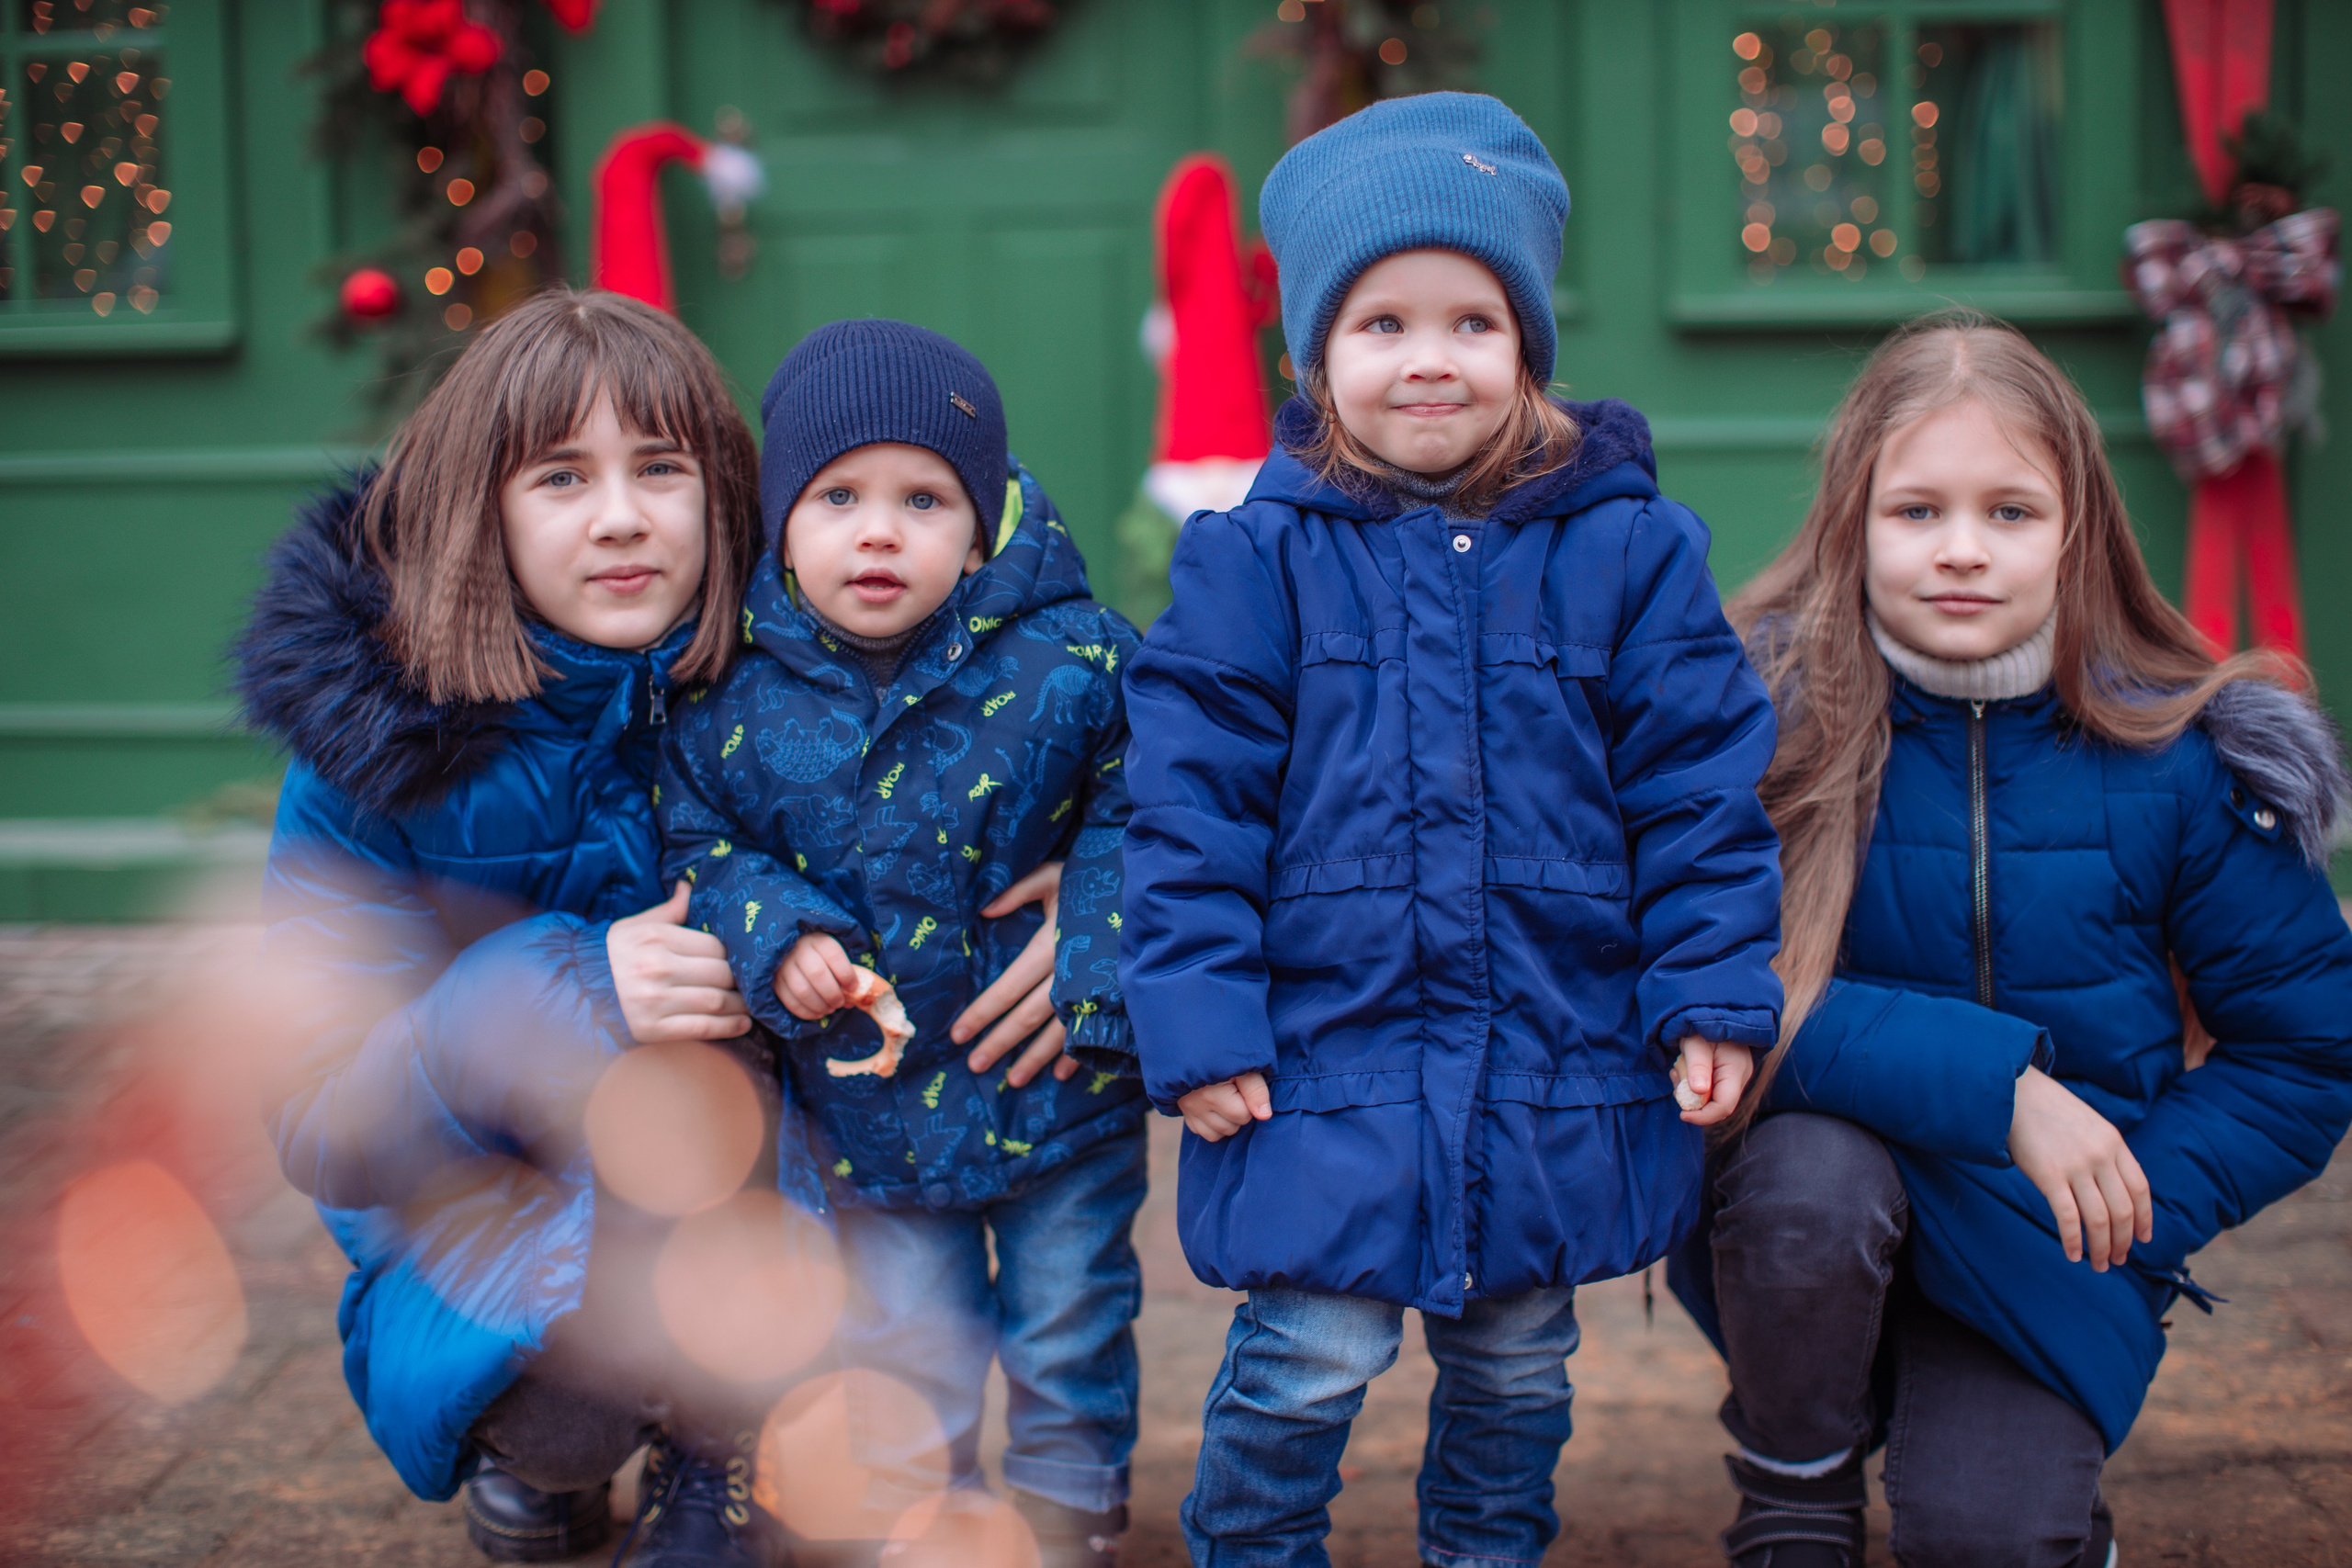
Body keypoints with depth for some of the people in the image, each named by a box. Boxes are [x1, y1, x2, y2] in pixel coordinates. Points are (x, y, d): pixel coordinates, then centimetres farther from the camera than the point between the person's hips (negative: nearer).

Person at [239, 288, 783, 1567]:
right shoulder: (380, 750, -16)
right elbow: (325, 1134, -16)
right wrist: (571, 992, -34)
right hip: (486, 1206, -1)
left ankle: (723, 1463, 7)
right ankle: (535, 1443, 4)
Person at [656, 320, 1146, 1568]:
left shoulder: (1065, 665, -16)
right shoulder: (733, 702, -10)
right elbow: (697, 844, 1)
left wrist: (1097, 946, -15)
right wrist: (774, 938, -16)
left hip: (1059, 1087, -1)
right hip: (868, 1094, 1)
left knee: (1069, 1326, 16)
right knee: (903, 1338, 17)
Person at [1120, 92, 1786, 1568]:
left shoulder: (1628, 549, -1)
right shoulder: (1255, 559, -5)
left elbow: (1702, 785, 2)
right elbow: (1192, 806, -5)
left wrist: (1716, 999, -2)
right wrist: (1200, 1025, -9)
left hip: (1555, 1073, 2)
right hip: (1324, 1068, -2)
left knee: (1517, 1367, 17)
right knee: (1309, 1362, 0)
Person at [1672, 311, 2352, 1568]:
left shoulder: (2180, 760, -5)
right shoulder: (1766, 715, -13)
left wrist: (2137, 1205, -10)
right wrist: (1994, 1083, -28)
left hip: (2050, 1238, 1)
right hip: (1814, 1222, -1)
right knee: (1811, 1172, -35)